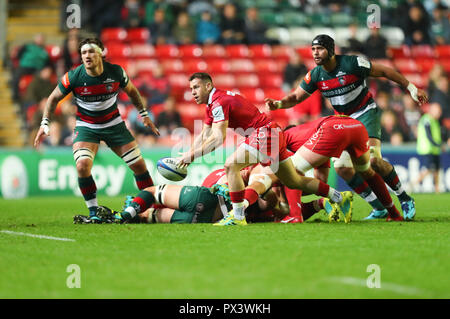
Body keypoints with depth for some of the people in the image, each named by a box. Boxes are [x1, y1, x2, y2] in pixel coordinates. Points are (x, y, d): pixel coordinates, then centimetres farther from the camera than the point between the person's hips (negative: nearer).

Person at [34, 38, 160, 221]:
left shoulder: (115, 72, -15)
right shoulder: (73, 77, -19)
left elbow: (131, 91, 7)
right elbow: (54, 98, -2)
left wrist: (144, 114, 11)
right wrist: (44, 123, -7)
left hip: (113, 124, 2)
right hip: (86, 127, -2)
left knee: (139, 164, -1)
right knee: (82, 165, -24)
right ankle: (94, 212, -7)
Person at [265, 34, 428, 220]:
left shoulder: (352, 63, -18)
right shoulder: (315, 76, -5)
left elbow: (384, 72, -8)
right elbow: (296, 97, 4)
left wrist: (411, 88, -5)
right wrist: (278, 104, -18)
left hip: (366, 113, -5)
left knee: (373, 160, -25)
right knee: (342, 167, -11)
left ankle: (405, 199, -6)